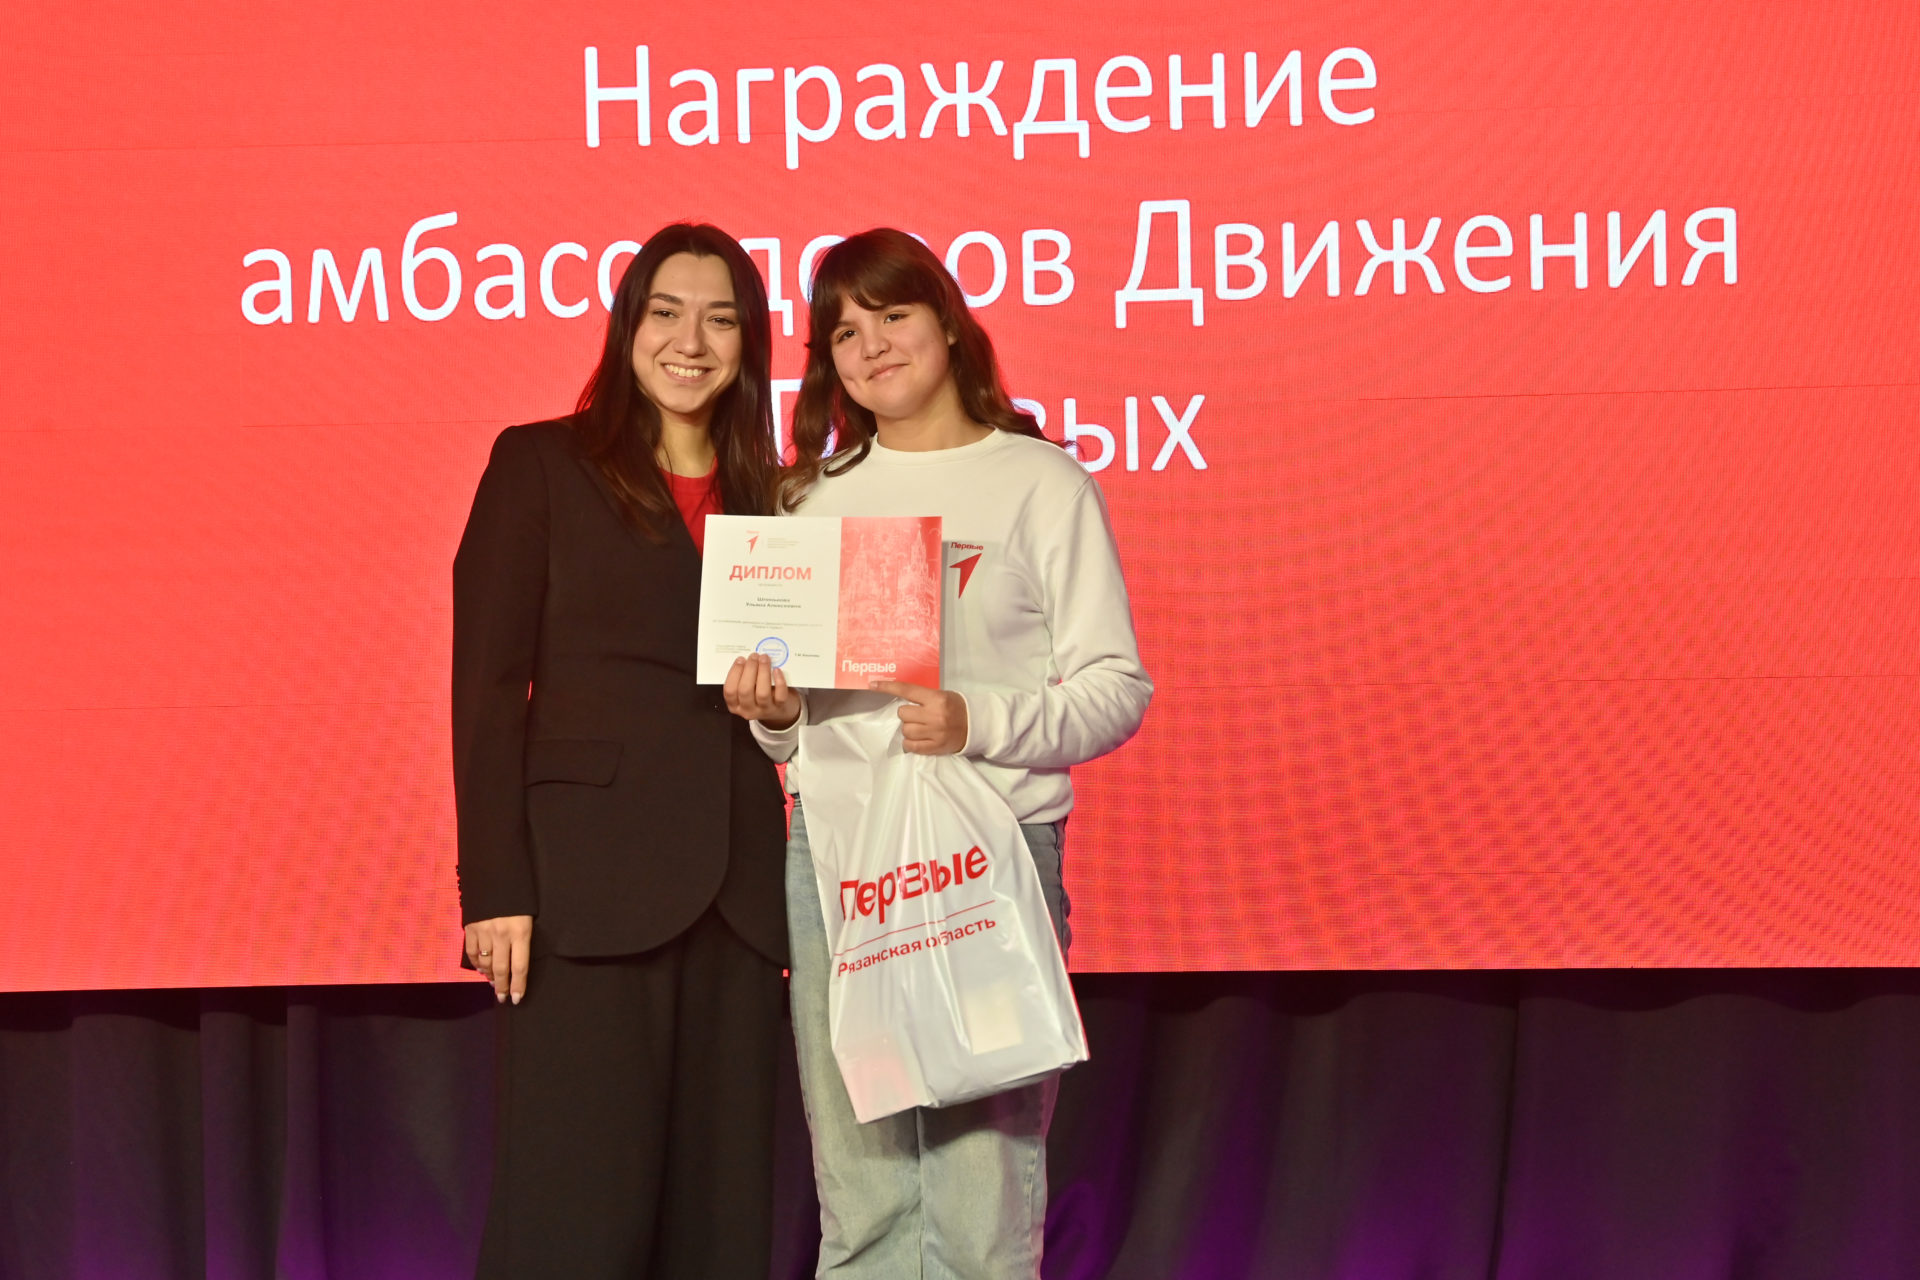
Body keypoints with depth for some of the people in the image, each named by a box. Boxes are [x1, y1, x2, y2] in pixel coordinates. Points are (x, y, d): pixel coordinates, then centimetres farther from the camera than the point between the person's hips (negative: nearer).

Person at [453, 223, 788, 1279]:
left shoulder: (765, 497, 17)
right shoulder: (541, 465, 3)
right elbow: (486, 684, -4)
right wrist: (495, 888, -11)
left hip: (735, 892, 5)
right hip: (588, 886, -5)